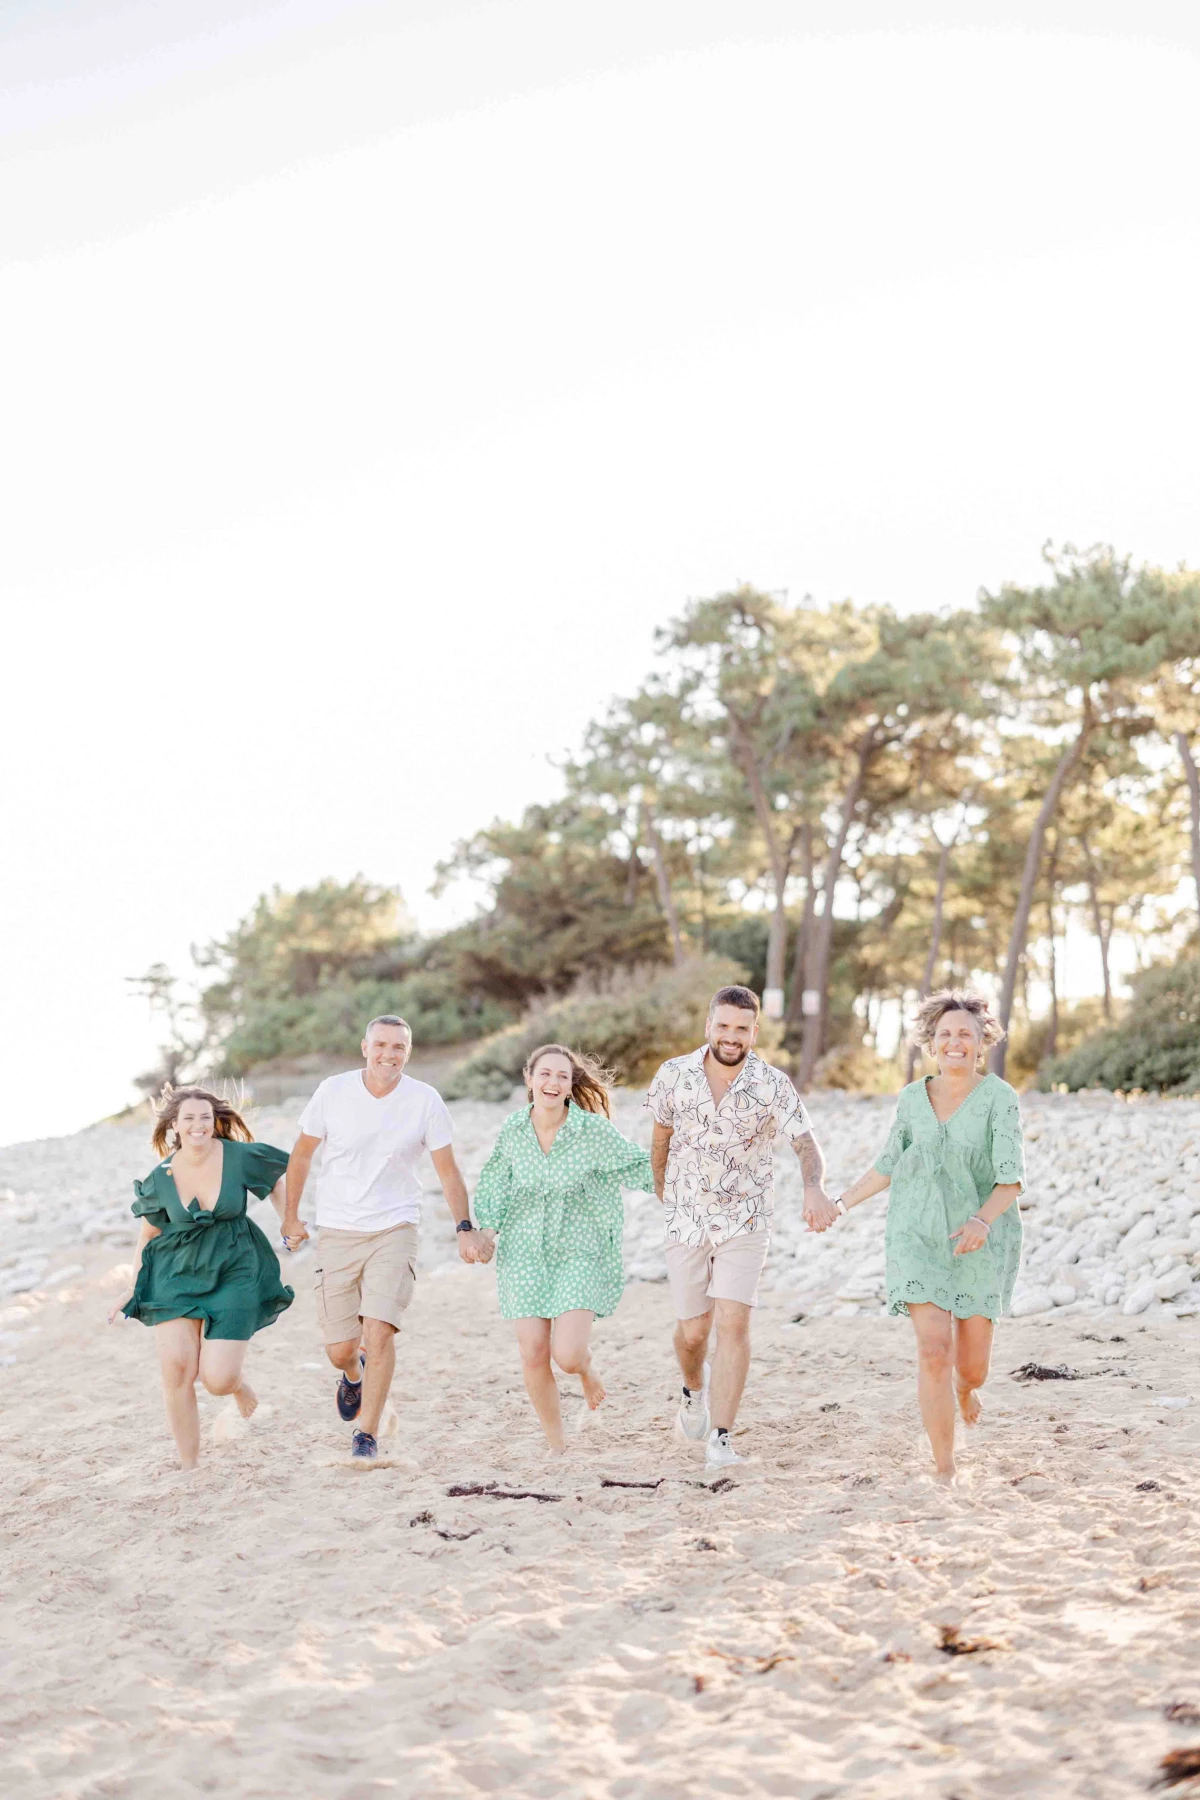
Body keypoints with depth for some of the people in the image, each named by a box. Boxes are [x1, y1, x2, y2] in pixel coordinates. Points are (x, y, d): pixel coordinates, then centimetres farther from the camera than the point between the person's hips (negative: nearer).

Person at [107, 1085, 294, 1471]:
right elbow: (149, 1232, 10)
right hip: (176, 1275, 2)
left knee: (217, 1380, -12)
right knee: (176, 1367, -14)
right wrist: (133, 1290, 11)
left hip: (233, 1274, -1)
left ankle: (239, 1383, 29)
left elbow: (278, 1180, 10)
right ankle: (189, 1467, 3)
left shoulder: (240, 1157, -11)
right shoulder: (161, 1178, -5)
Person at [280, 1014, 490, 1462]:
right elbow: (302, 1152, 9)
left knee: (379, 1332, -17)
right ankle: (353, 1374, 39)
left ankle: (368, 1434, -2)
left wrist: (465, 1228, -5)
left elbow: (447, 1169, 3)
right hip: (336, 1233, 1)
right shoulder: (333, 1092, -5)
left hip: (394, 1228, -1)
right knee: (340, 1349, 2)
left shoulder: (425, 1101, -6)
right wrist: (290, 1216, 11)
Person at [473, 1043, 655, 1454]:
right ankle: (556, 1445, 19)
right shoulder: (512, 1130, -3)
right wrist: (486, 1231, 11)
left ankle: (586, 1364, 25)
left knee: (567, 1357, -15)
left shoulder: (594, 1131, -13)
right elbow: (496, 1186, 14)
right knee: (533, 1356, -2)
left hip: (579, 1255, -2)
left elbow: (640, 1170, -2)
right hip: (524, 1255, 3)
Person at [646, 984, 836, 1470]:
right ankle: (694, 1392, 43)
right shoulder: (674, 1075, -8)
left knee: (733, 1324, -14)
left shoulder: (773, 1085, -13)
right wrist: (661, 1191, 20)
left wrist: (814, 1188, -44)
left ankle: (720, 1440, -8)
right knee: (693, 1330, 8)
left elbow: (806, 1143, -23)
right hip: (686, 1221, 1)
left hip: (745, 1222, -1)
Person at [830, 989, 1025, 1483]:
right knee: (934, 1350, -16)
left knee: (971, 1369, 6)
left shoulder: (999, 1098, -9)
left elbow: (1011, 1180, -16)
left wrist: (983, 1220, -34)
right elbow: (889, 1165, 14)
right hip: (920, 1238, 1)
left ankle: (966, 1385, 46)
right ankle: (945, 1474, -6)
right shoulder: (913, 1097, 2)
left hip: (981, 1243, -1)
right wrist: (842, 1204, 10)